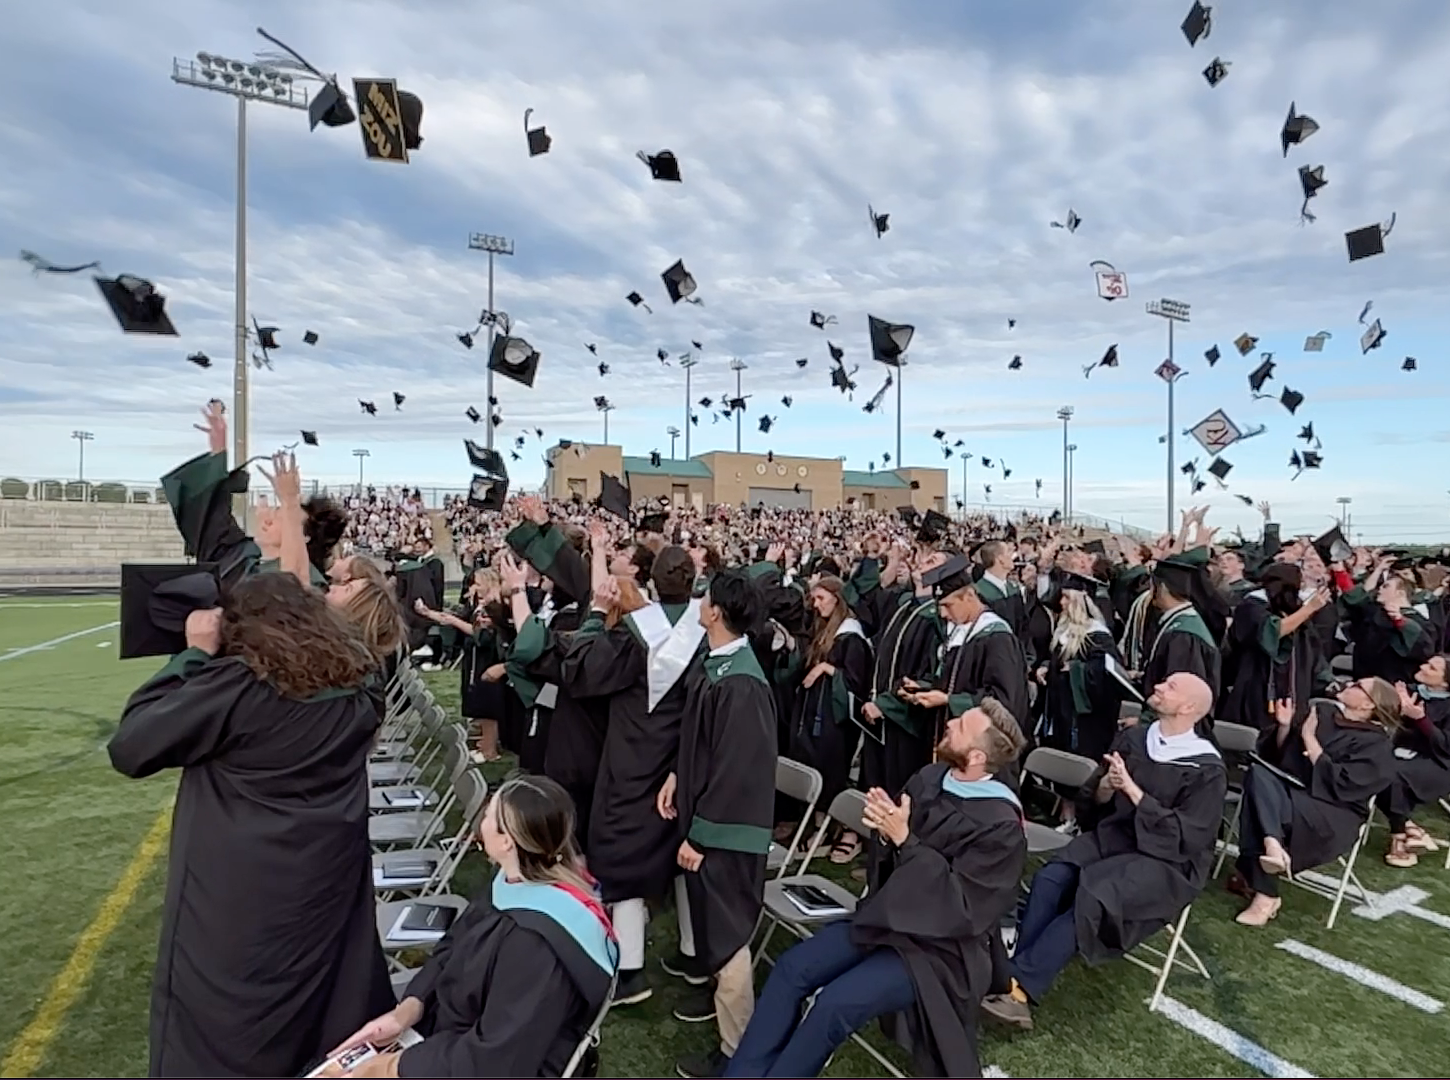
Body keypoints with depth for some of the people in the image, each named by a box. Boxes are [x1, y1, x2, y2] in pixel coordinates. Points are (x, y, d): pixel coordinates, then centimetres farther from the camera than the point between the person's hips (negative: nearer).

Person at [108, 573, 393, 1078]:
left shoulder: (234, 685, -20)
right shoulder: (353, 687, -3)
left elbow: (128, 748, -13)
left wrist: (195, 654, -9)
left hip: (237, 900, -5)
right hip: (329, 889, 5)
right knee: (329, 1025, 23)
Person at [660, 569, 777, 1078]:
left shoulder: (739, 684, -28)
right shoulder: (715, 663, 1)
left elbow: (736, 769, -25)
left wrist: (698, 835, -19)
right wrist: (677, 774, 6)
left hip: (724, 830, -9)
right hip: (707, 819, 9)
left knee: (726, 935, 5)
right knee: (713, 926, 24)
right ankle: (722, 997, 46)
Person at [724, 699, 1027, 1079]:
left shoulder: (1001, 826, -20)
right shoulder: (931, 778, -1)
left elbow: (963, 909, -23)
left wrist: (904, 839, -27)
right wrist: (885, 831, -15)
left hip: (938, 947, -7)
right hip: (888, 917, 7)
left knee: (835, 1004, -23)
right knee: (792, 967, -6)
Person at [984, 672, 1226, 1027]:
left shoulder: (1207, 769, -8)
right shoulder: (1132, 738, 7)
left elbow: (1187, 838, -14)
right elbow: (1091, 800, 12)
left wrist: (1132, 790, -19)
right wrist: (1105, 787, -12)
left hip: (1165, 862, -5)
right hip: (1111, 837, 5)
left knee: (1092, 897, -31)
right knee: (1049, 879, -25)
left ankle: (1021, 987, -27)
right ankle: (1014, 976, -25)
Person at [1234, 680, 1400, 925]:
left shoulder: (1377, 745, -4)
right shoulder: (1322, 711, 13)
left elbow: (1340, 784, -17)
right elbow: (1275, 754, 17)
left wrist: (1309, 738, -14)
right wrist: (1284, 726, -3)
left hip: (1332, 813, -5)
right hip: (1287, 788, 5)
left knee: (1261, 803, -34)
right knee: (1258, 772, -31)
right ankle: (1272, 844, -48)